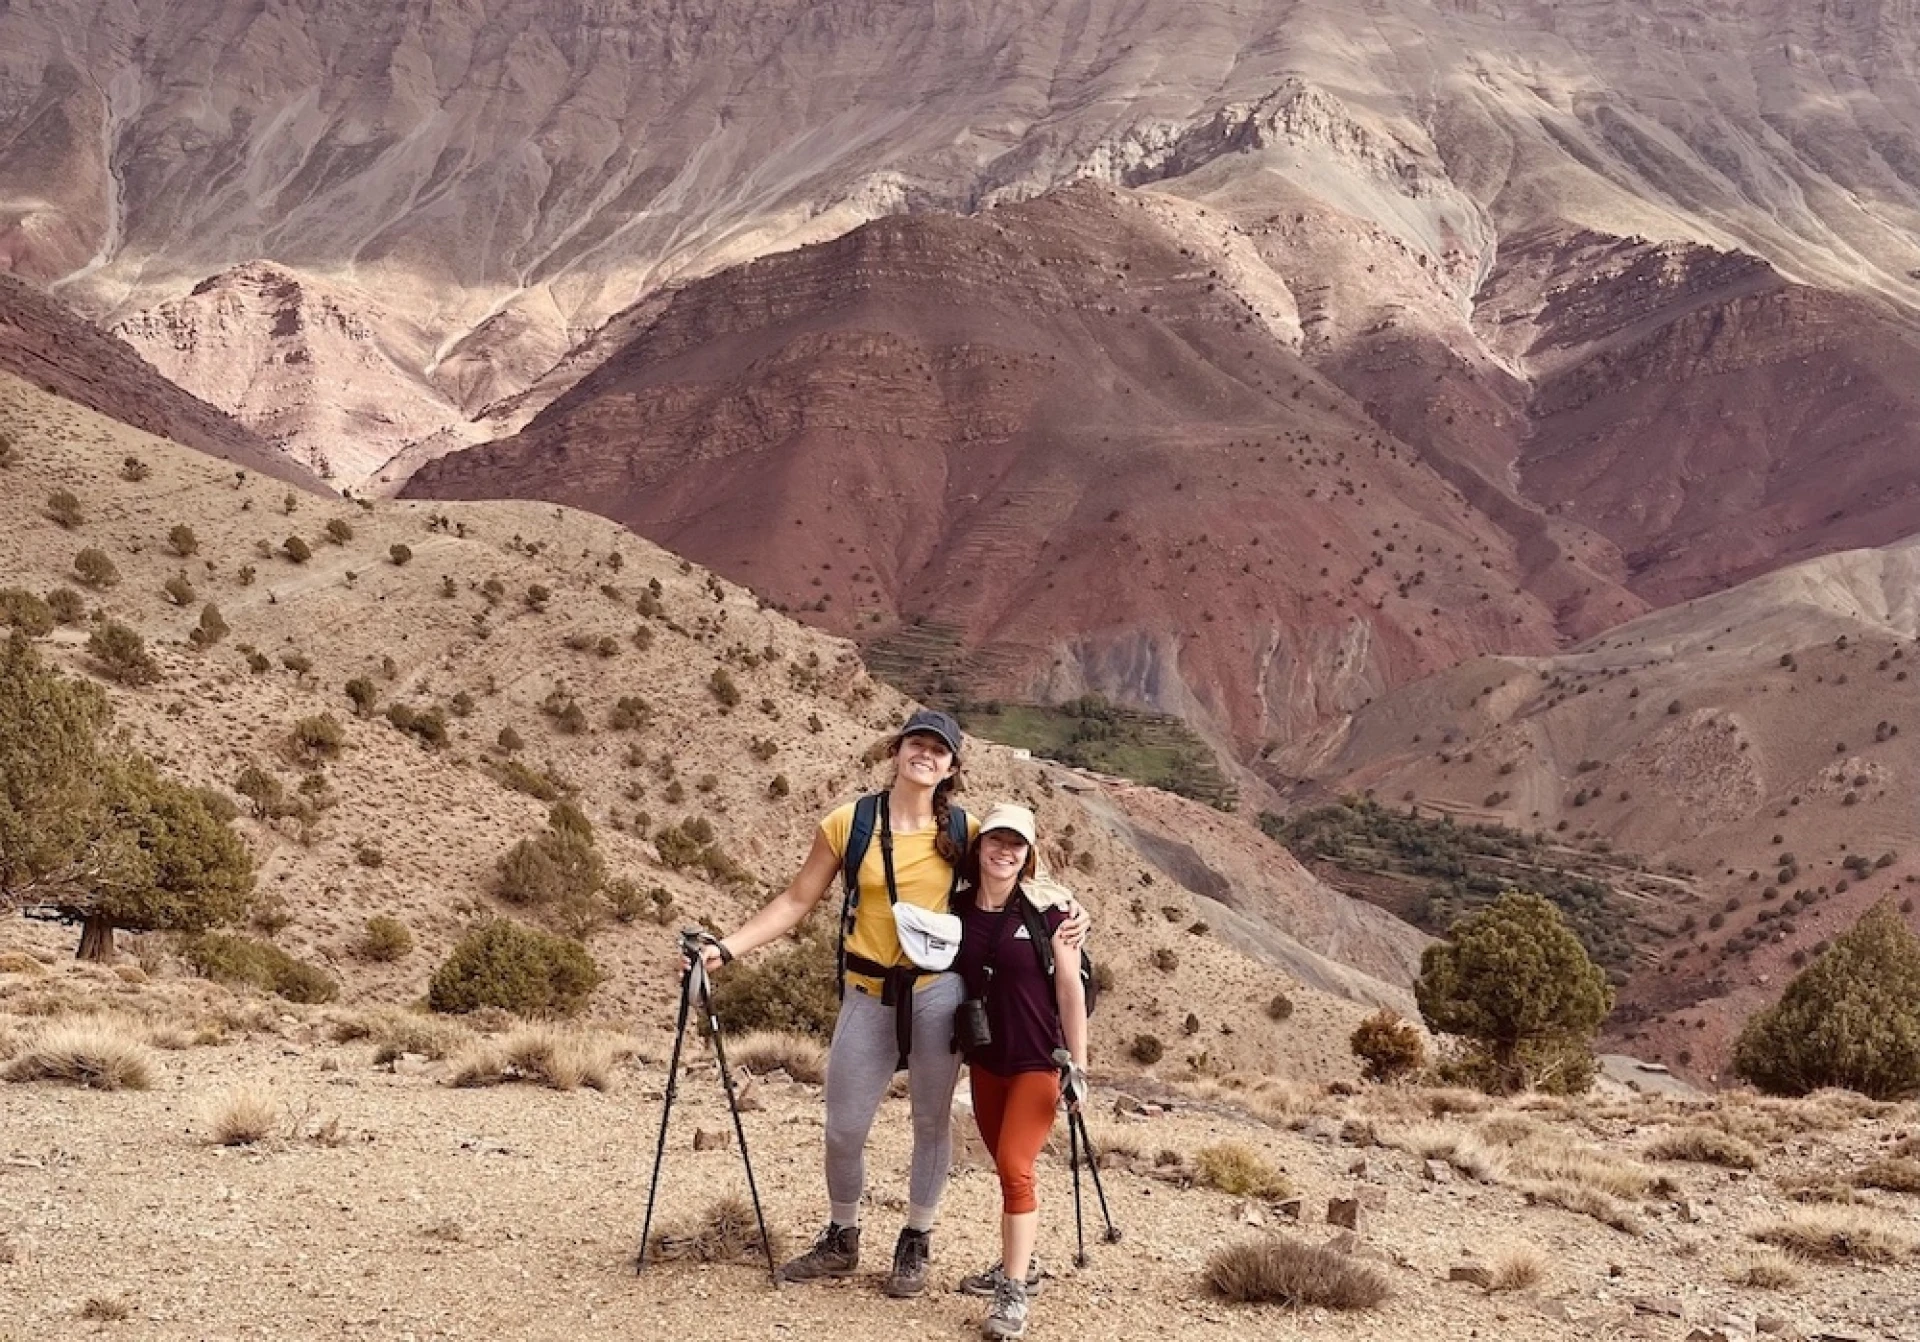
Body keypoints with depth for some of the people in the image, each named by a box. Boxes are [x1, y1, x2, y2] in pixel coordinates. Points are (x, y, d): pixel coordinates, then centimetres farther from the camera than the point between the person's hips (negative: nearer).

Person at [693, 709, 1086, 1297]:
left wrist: (1065, 908, -8)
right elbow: (796, 902, 0)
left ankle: (915, 1246, 26)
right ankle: (840, 1241, 27)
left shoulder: (963, 830, -1)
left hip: (937, 991, 0)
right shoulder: (848, 823, -3)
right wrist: (726, 948, -7)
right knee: (843, 1127, 4)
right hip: (868, 993, 0)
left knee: (932, 1122, 8)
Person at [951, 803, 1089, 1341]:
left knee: (1015, 1167, -13)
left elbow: (1071, 989, -11)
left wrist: (1078, 1066, -12)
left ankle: (1014, 1294, -9)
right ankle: (1017, 1266, 31)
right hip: (984, 1059, 5)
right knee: (1008, 1169, 16)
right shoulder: (959, 908, -1)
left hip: (1038, 1061, -5)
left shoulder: (1047, 908, -13)